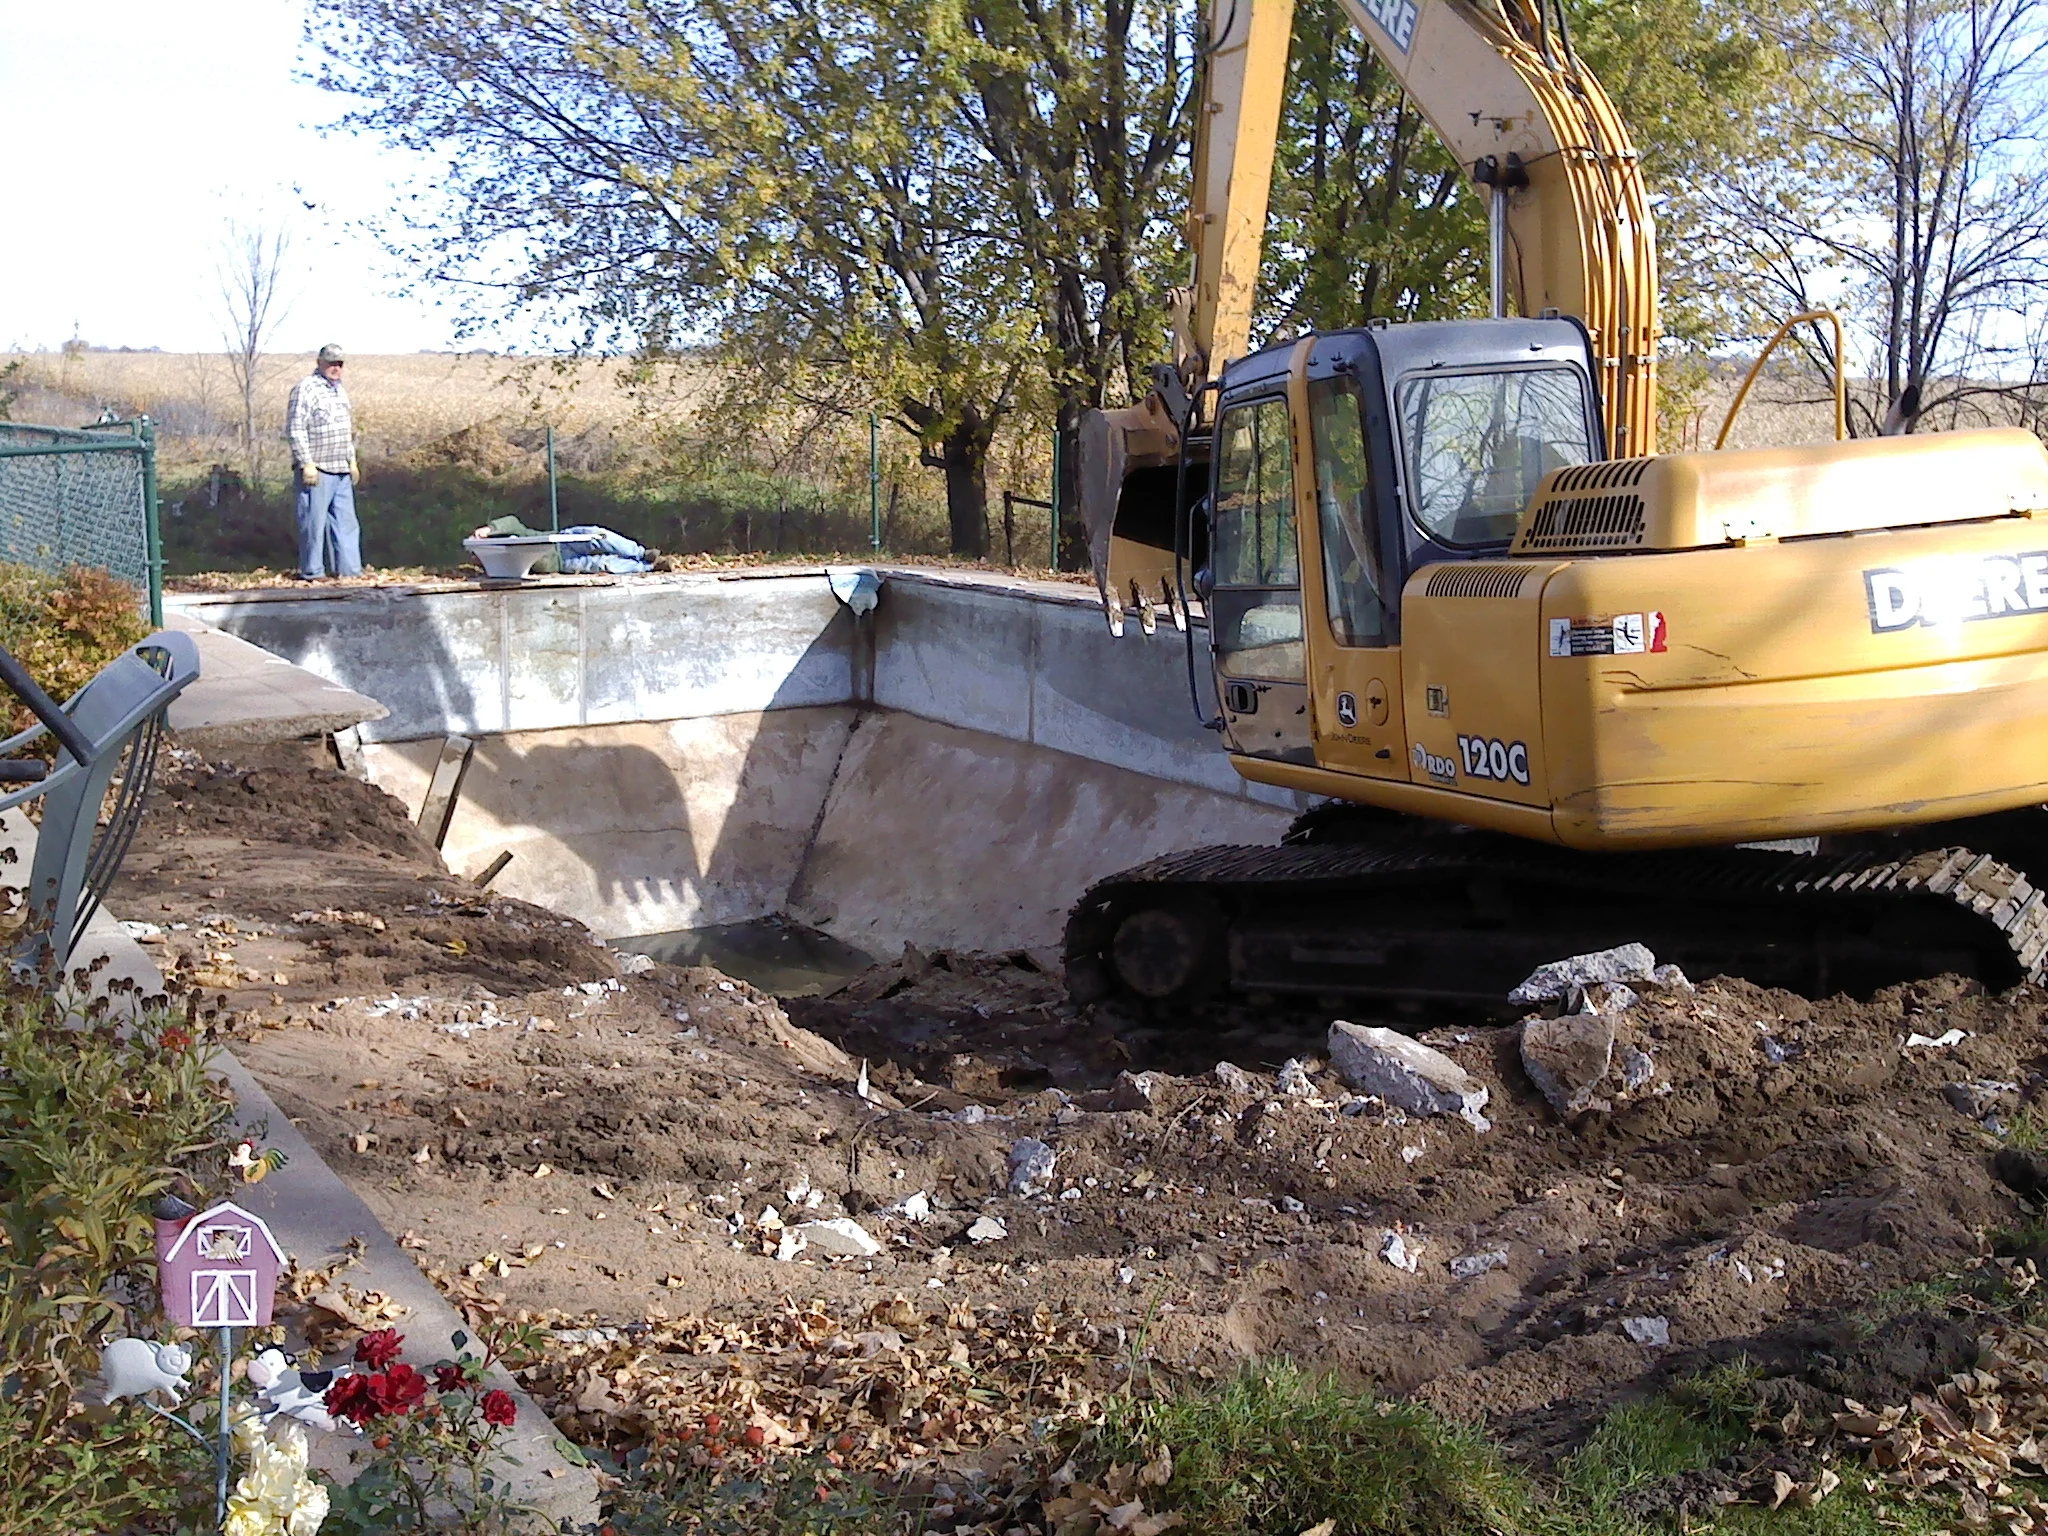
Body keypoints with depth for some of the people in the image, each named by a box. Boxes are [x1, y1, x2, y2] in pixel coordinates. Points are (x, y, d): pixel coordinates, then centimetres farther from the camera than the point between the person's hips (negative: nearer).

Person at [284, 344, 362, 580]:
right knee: (313, 522, -4)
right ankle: (311, 573, 2)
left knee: (346, 521, 8)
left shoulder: (340, 391, 18)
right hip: (316, 470, -8)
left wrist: (352, 460, 22)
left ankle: (349, 570, 12)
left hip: (341, 471, 8)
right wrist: (306, 463, -18)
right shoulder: (305, 388, -9)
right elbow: (295, 429, -14)